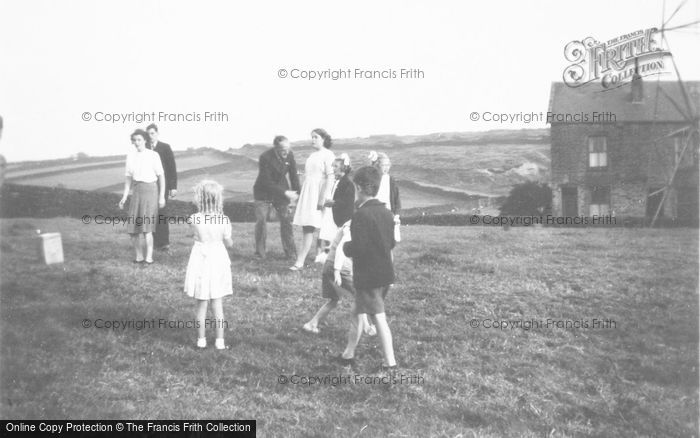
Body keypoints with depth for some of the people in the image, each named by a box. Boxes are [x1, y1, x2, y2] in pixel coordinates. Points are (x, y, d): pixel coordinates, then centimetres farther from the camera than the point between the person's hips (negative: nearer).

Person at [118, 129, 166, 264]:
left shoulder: (153, 155, -6)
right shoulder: (130, 156, 6)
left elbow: (161, 176, -2)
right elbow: (129, 178, 12)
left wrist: (162, 196, -5)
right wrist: (124, 197, 5)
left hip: (151, 190, -5)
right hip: (137, 191, 5)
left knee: (146, 227, -14)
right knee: (133, 227, 1)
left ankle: (149, 257, -5)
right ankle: (139, 256, 14)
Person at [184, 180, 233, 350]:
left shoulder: (194, 219, -14)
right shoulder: (224, 220, -12)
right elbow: (229, 243, -2)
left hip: (201, 263, -1)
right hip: (218, 261, 1)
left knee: (201, 305, 11)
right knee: (218, 304, 10)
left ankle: (201, 340, 18)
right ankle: (220, 340, 13)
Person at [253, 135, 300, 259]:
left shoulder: (289, 155, -11)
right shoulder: (265, 157, -25)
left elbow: (293, 174, 4)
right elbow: (267, 182, -24)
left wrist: (296, 192, 2)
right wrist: (285, 193, -27)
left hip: (281, 191, 4)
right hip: (264, 192, -3)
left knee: (286, 220, -1)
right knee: (261, 220, -8)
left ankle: (291, 253, 4)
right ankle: (260, 253, 3)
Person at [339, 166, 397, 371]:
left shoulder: (361, 215, -19)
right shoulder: (386, 212, 6)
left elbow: (357, 248, -23)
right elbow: (391, 243, 12)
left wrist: (345, 246, -4)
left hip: (367, 275, -8)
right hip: (386, 271, 8)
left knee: (379, 317, 1)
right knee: (359, 312, 17)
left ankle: (390, 362, 10)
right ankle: (349, 353, 25)